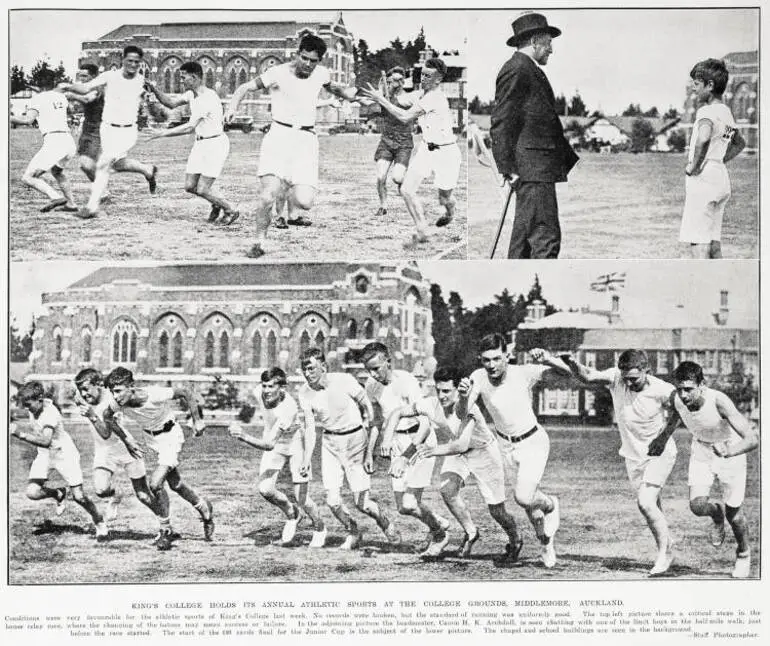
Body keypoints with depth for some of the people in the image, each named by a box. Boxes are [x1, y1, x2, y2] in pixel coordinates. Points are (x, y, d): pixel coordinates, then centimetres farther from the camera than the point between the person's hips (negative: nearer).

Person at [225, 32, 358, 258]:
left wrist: (351, 93, 9)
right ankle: (260, 242, 3)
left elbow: (335, 88, 30)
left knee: (304, 201, -14)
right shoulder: (278, 74, -5)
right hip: (279, 135, -2)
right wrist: (233, 106, -17)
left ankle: (292, 212, 24)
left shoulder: (322, 74, 7)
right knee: (268, 194, -18)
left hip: (306, 139, 3)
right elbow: (244, 87, 2)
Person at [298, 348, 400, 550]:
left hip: (355, 438, -3)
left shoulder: (345, 381, -18)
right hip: (330, 443, 3)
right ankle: (353, 533, 21)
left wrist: (369, 451, -7)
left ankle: (386, 523, 26)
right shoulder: (304, 393, -8)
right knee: (333, 501, -7)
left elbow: (368, 409, -7)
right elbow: (309, 428, -4)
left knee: (361, 503, -5)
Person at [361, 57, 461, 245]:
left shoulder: (435, 98, -26)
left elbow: (405, 117, -27)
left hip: (445, 152, -8)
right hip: (426, 148, 8)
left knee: (444, 199, 9)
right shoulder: (425, 95, 2)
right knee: (407, 190, -8)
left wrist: (380, 99, -23)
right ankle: (422, 232, 1)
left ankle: (449, 212, 46)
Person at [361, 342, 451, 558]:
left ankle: (439, 534, 15)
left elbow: (425, 424, -25)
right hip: (397, 442, 7)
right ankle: (440, 524, 32)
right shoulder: (372, 385, 0)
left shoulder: (406, 382, -21)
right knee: (402, 507, 4)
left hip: (420, 440, -6)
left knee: (410, 504, -13)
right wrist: (369, 453, 13)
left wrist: (405, 457, -30)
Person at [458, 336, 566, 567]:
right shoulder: (478, 378, -17)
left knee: (523, 497, -19)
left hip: (533, 442, -4)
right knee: (527, 495, 12)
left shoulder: (523, 373, -24)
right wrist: (463, 396, -44)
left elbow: (565, 370, -27)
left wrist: (546, 359, -47)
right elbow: (464, 416, -23)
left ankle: (550, 505, 15)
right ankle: (545, 539, 38)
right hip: (505, 444, 4)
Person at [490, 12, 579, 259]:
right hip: (531, 167, -11)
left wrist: (572, 159, 21)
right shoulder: (516, 70, -10)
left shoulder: (531, 71, 22)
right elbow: (501, 125, -15)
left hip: (541, 168, 11)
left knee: (525, 236, 12)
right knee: (546, 236, -13)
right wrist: (509, 169, -18)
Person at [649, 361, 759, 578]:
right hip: (701, 451, 3)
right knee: (697, 506, -14)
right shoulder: (676, 398, -23)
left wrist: (729, 452, -57)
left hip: (731, 450, -3)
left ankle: (744, 554, 34)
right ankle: (717, 514, 23)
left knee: (733, 512, 2)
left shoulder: (719, 402, -37)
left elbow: (753, 438, -41)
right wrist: (664, 437, 2)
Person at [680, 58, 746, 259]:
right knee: (713, 244, 12)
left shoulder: (706, 111, -13)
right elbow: (739, 143, 32)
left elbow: (703, 139, -35)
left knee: (692, 245, -10)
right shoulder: (726, 112, 15)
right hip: (721, 179, 9)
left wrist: (694, 166, -21)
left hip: (703, 180, -9)